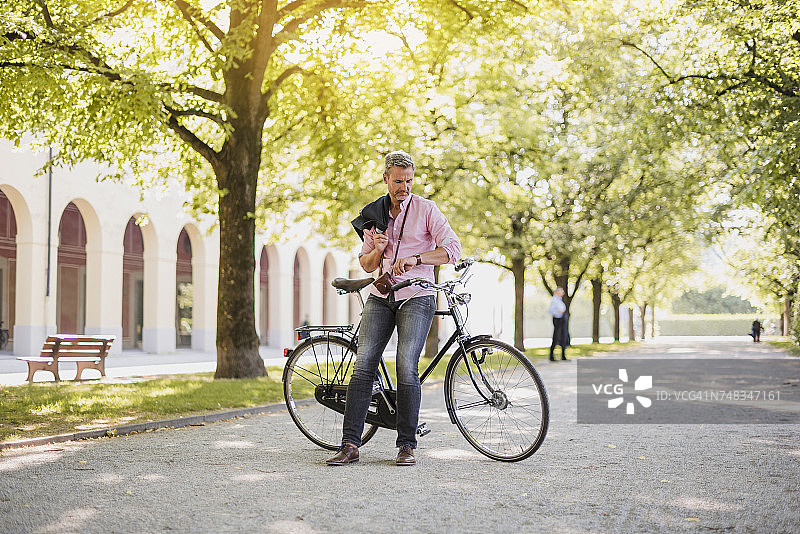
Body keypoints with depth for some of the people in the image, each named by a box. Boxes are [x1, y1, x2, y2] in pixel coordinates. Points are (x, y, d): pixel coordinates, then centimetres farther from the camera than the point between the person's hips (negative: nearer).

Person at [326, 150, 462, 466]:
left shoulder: (425, 209, 0)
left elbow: (453, 249, -9)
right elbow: (366, 265, 16)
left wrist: (415, 258, -20)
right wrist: (378, 249, -6)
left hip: (416, 297, -4)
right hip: (380, 297, 4)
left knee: (406, 369, -16)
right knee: (363, 366, -9)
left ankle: (407, 445, -5)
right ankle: (350, 444, -8)